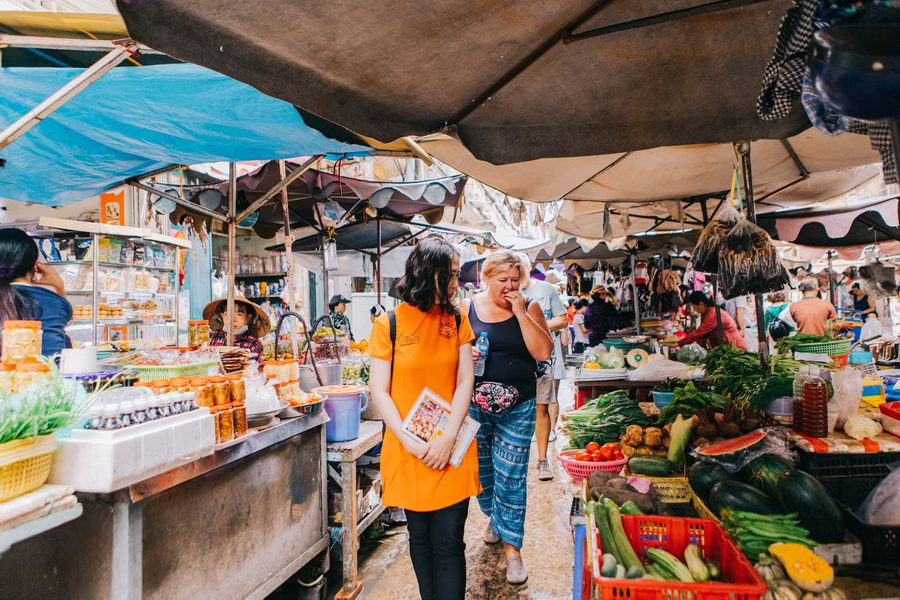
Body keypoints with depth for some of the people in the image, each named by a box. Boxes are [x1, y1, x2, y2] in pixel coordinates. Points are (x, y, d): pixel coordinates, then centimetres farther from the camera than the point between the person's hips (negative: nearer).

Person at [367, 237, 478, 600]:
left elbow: (465, 382, -1)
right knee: (419, 535, 16)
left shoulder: (457, 320, 3)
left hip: (452, 448, 1)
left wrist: (448, 438, -12)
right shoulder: (389, 323, -5)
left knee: (448, 542, 4)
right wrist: (411, 442, -14)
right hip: (407, 448, -1)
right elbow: (379, 391, -5)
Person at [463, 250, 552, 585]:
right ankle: (494, 518, 47)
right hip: (474, 405, 2)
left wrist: (520, 313, -18)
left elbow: (544, 352, -13)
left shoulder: (529, 309, -3)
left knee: (511, 476, 0)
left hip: (518, 408, -2)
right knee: (481, 469, 18)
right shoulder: (467, 309, -1)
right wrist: (464, 356, -16)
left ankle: (511, 547, 16)